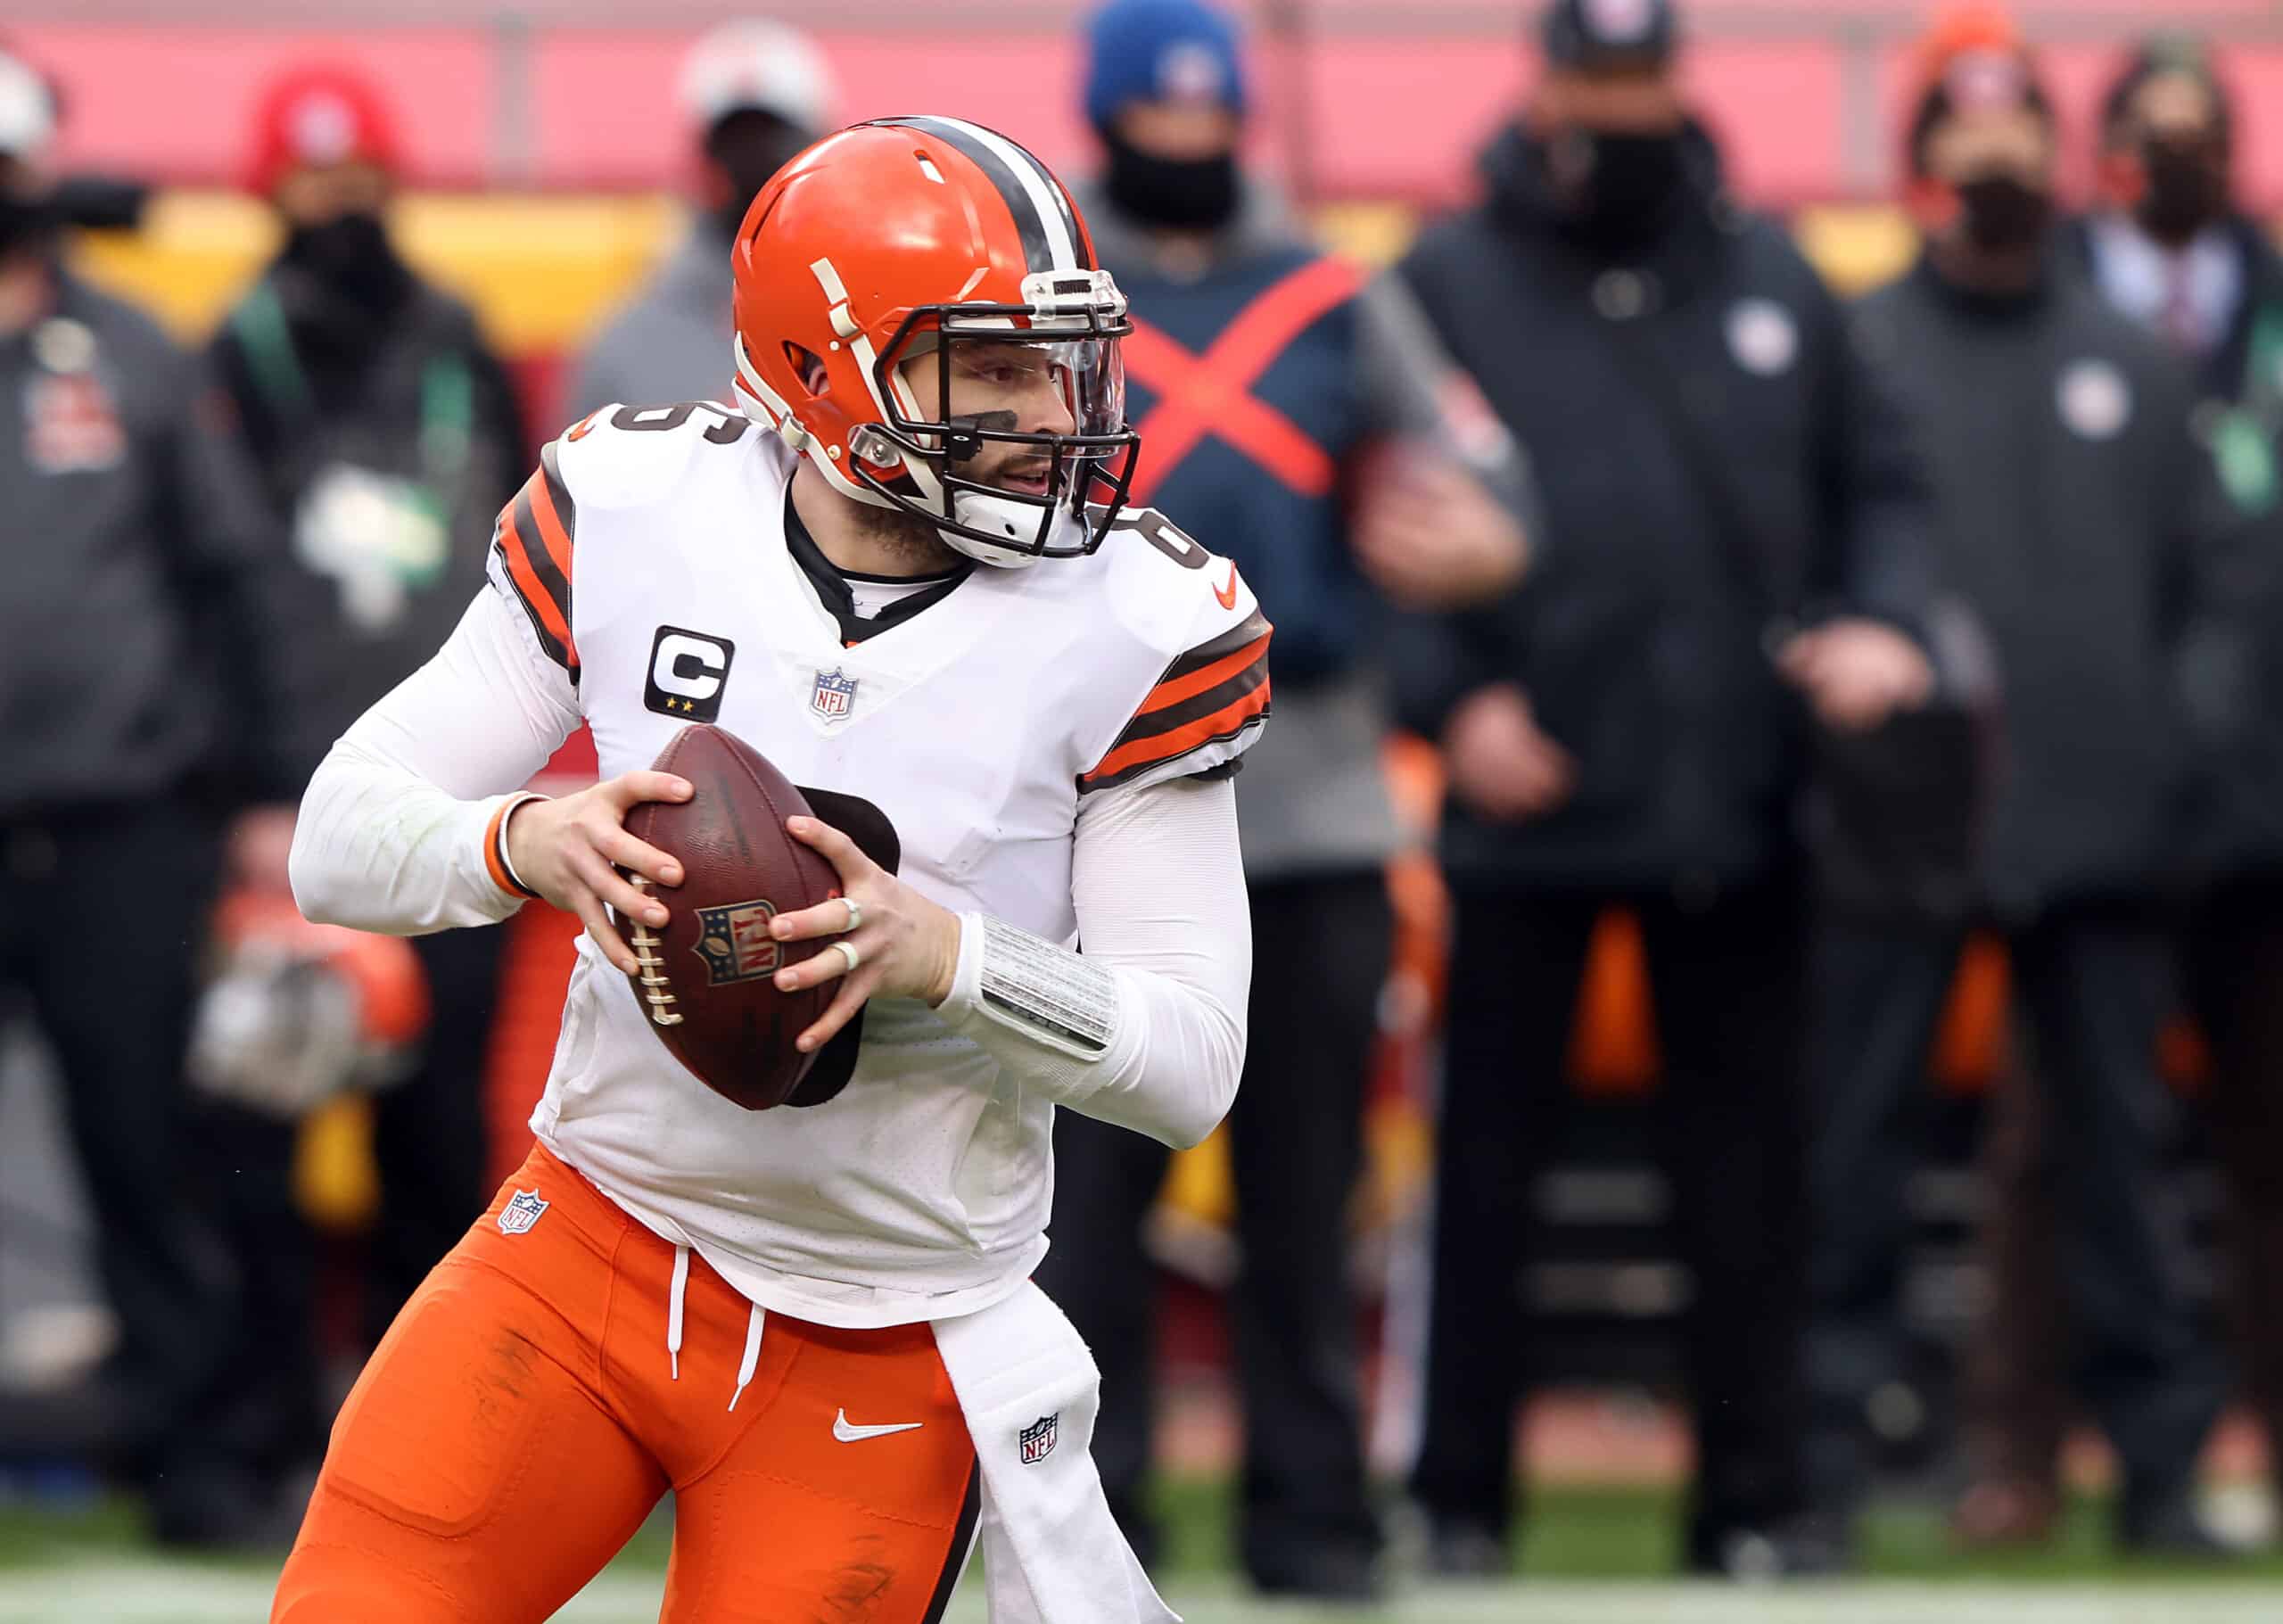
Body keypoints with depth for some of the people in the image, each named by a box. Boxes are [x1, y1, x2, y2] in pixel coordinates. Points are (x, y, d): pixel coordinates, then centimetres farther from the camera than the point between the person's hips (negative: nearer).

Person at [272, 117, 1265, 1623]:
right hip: (592, 1247, 1)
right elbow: (342, 834, -4)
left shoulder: (1141, 624, -12)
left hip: (879, 1354, -1)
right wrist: (525, 844, -26)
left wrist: (940, 955, -29)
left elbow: (1190, 1062, -11)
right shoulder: (633, 509, -7)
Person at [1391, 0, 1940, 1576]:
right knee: (1491, 1152, 2)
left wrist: (1883, 621, -2)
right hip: (1531, 798, -2)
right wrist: (1451, 695, -11)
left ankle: (1754, 1498, 11)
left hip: (1738, 799, 3)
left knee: (1749, 1165, 5)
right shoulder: (1451, 284, 1)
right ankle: (1461, 1496, 10)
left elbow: (1878, 479, 16)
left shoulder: (1768, 279, 11)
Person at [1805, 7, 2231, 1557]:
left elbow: (2199, 583, 14)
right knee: (1855, 1141, -3)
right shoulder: (1855, 355, 5)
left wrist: (2181, 760, 5)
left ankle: (2163, 1450, 9)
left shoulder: (2131, 363, 14)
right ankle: (1827, 1445, 2)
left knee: (2121, 1142, 5)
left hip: (2103, 826, 2)